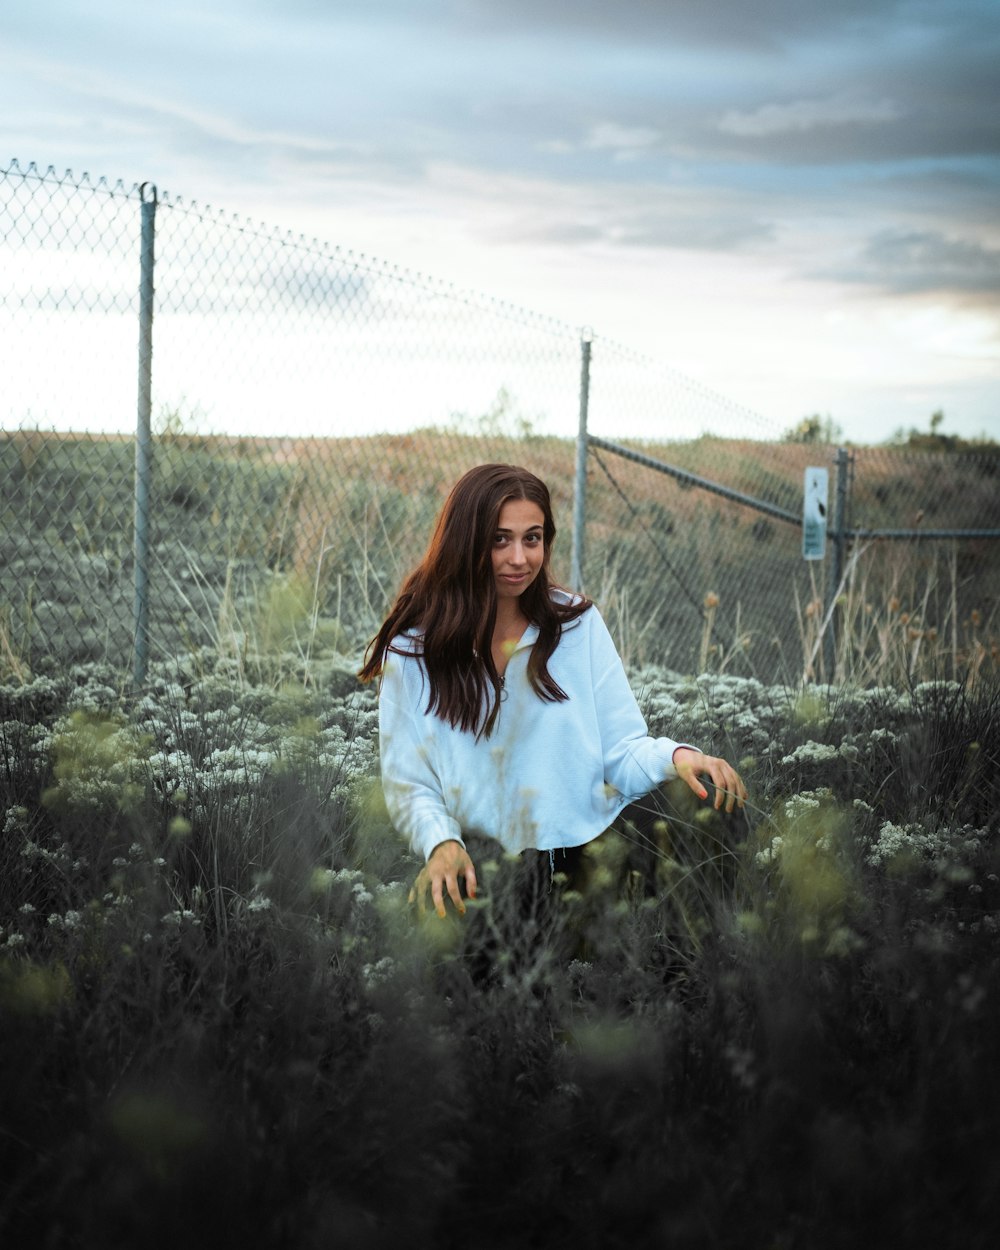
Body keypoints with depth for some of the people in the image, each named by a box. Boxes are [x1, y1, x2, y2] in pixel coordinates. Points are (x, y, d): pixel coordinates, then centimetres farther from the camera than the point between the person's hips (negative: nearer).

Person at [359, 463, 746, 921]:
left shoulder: (579, 624, 6)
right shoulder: (412, 651, 2)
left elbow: (622, 753, 4)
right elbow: (409, 785, 1)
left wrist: (674, 755, -18)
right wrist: (441, 842, -20)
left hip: (589, 860, 1)